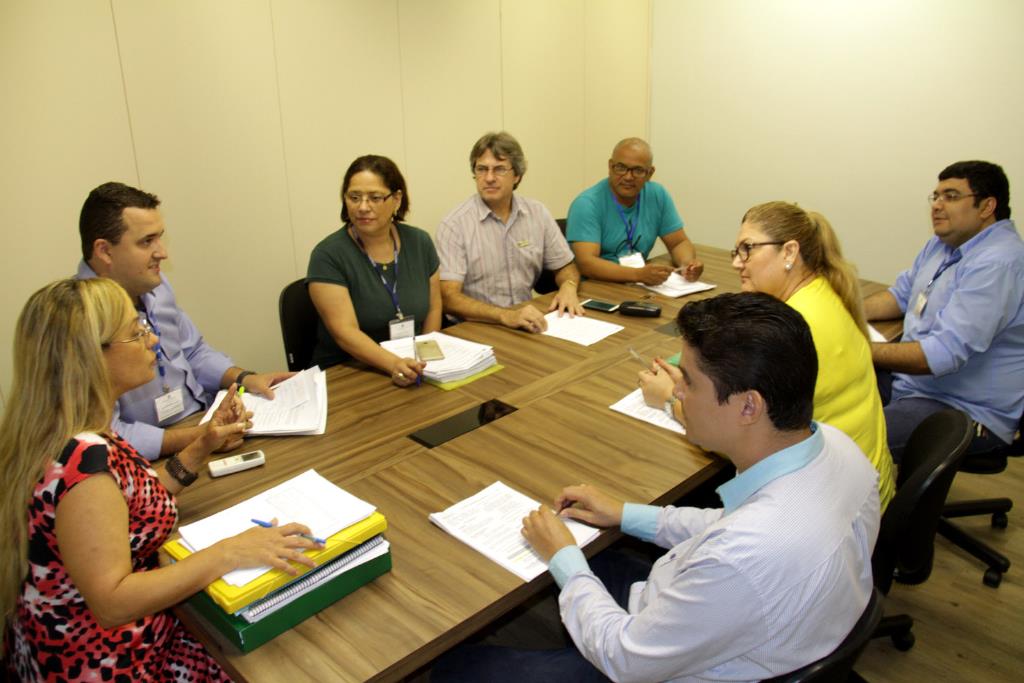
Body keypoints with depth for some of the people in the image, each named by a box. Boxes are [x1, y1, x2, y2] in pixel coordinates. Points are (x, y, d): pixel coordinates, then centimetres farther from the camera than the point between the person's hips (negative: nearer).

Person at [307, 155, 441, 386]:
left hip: (411, 371, 4)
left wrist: (423, 362, -2)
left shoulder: (419, 243, 3)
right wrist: (394, 364, -34)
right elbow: (345, 332, -19)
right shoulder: (328, 255, -10)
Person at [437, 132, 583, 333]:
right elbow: (448, 298, -17)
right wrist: (506, 316, -31)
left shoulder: (538, 213, 5)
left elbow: (565, 267, 16)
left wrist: (568, 287, -8)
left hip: (528, 323, 5)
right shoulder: (454, 225, -9)